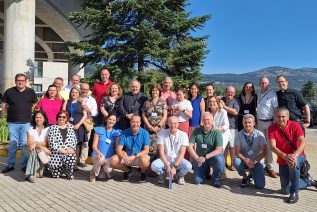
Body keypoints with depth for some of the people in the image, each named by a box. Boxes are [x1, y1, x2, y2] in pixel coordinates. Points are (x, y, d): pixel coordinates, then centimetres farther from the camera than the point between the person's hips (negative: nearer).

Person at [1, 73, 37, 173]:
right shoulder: (9, 91, 5)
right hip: (12, 123, 1)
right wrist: (8, 114, 6)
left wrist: (29, 113, 6)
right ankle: (10, 164, 20)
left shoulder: (31, 92, 5)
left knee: (24, 144, 3)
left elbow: (34, 105, 13)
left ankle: (24, 165, 12)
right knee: (13, 143, 8)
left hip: (26, 122, -1)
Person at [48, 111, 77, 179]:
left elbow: (74, 140, 7)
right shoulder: (52, 128, 4)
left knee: (71, 157, -32)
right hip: (56, 154, -1)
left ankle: (69, 173, 0)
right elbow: (51, 142, -7)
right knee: (56, 174, -8)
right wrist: (61, 150, -17)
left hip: (69, 152, 1)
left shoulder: (70, 127, 13)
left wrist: (72, 148, -12)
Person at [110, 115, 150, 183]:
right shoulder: (124, 133, -3)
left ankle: (143, 172, 1)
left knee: (144, 161, -38)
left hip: (140, 156, -3)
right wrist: (124, 157, -28)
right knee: (113, 160, -21)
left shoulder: (145, 133, -10)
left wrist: (134, 156, -29)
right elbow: (119, 149, -7)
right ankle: (127, 170, 10)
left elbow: (146, 151, -15)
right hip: (127, 157, 3)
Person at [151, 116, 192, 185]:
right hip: (165, 159, 0)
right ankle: (163, 174, 8)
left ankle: (180, 175, 7)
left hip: (178, 160, 0)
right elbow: (161, 152, -11)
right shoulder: (162, 134, -8)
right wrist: (167, 166, -21)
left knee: (188, 166, -31)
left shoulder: (183, 135, -9)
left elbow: (181, 153, -13)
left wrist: (174, 167, -23)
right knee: (154, 165, -30)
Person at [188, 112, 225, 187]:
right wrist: (197, 158, -20)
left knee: (219, 159, -35)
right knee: (197, 181, -8)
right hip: (199, 158, 2)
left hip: (212, 157, -2)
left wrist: (205, 157, -27)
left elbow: (219, 150, -18)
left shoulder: (217, 132, -11)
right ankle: (206, 170, 26)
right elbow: (190, 146, -6)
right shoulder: (197, 131, -4)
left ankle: (216, 179, -6)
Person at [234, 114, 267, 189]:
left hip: (257, 161, 0)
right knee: (236, 161, -34)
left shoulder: (259, 134, -8)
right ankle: (245, 177, -2)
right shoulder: (239, 135, -8)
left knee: (260, 185, -15)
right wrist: (246, 160, -28)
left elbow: (264, 152, -9)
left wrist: (254, 161, -20)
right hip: (244, 160, 1)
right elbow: (237, 152, -11)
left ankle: (253, 174, 22)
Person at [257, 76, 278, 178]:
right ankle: (264, 164, 19)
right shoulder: (258, 94, 12)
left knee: (270, 145, -6)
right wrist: (256, 120, 12)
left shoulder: (273, 94, -6)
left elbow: (277, 109, -10)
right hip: (260, 122, 6)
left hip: (269, 122, -5)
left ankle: (271, 167, 1)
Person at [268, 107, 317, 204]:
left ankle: (294, 193, -22)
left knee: (293, 163, -40)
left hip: (298, 157, -3)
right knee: (285, 190, 6)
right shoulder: (272, 128, -13)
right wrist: (285, 156, -40)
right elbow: (273, 147, -23)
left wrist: (295, 155, -43)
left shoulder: (295, 125, -15)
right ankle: (308, 181, 32)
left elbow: (303, 142, -26)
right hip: (283, 161, 3)